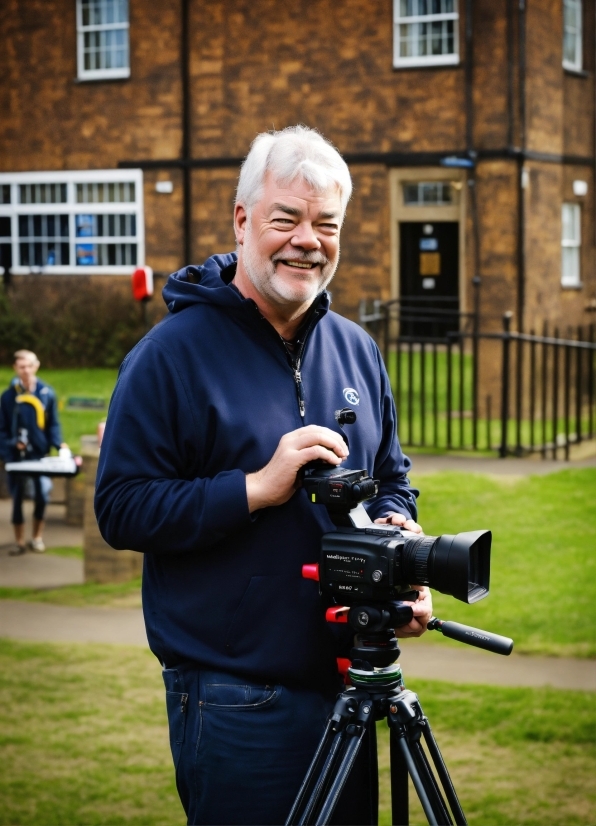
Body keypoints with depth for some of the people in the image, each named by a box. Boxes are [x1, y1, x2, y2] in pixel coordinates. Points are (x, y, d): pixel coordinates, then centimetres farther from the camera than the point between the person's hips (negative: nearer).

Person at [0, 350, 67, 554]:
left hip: (40, 454, 0)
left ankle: (37, 538, 16)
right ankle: (19, 542, 17)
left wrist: (59, 444, -14)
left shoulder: (47, 393, -1)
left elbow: (53, 424, 2)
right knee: (17, 498, 7)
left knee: (42, 495, -3)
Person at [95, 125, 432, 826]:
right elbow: (121, 509, -15)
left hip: (345, 682, 6)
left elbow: (391, 481, 18)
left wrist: (398, 533, -5)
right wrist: (258, 487, -23)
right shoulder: (172, 353, -10)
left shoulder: (357, 349, 9)